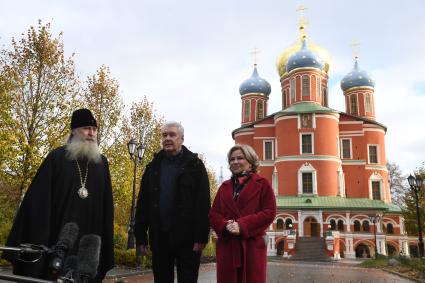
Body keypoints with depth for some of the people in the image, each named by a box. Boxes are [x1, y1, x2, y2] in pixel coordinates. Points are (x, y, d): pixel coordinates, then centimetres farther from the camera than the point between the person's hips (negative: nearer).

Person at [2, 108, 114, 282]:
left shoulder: (101, 163, 10)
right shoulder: (57, 157, 1)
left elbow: (106, 205, 10)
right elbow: (38, 198, -3)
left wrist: (106, 243, 6)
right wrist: (36, 240, -9)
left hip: (89, 240, 3)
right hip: (57, 236, -2)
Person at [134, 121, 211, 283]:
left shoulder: (194, 165, -1)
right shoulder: (153, 167, 10)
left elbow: (203, 204, -7)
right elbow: (142, 204, 8)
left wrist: (202, 236, -14)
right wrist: (140, 237, 3)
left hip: (187, 237, -3)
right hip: (159, 237, 4)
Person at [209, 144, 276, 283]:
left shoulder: (262, 184, 4)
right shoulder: (224, 186, 17)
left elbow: (269, 212, -6)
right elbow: (213, 214, 12)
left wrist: (242, 225, -15)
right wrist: (225, 225, -11)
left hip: (252, 244, -3)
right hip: (226, 245, 4)